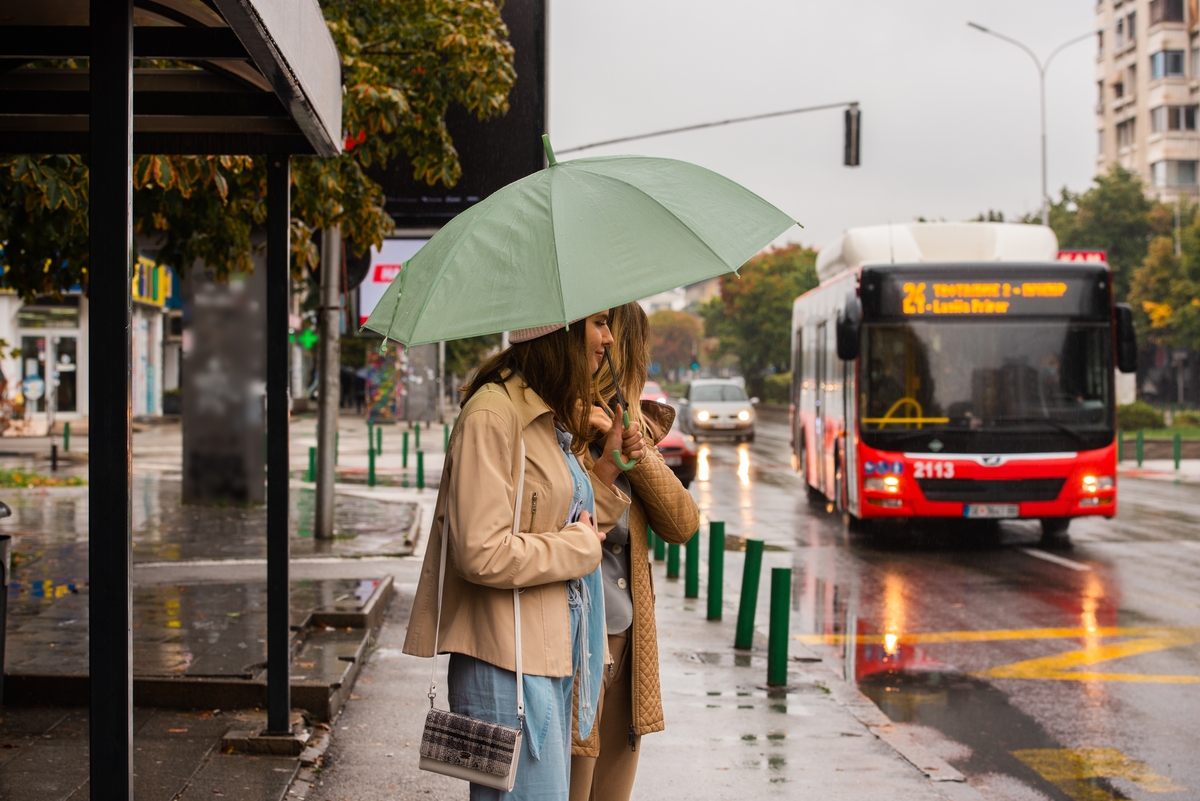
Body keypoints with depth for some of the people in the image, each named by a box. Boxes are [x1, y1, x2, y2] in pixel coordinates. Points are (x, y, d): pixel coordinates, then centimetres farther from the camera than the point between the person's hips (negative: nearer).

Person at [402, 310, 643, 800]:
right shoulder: (492, 414, -15)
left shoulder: (553, 418, 16)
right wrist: (579, 547, -12)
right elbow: (484, 554, -23)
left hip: (553, 655, 10)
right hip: (506, 663, -10)